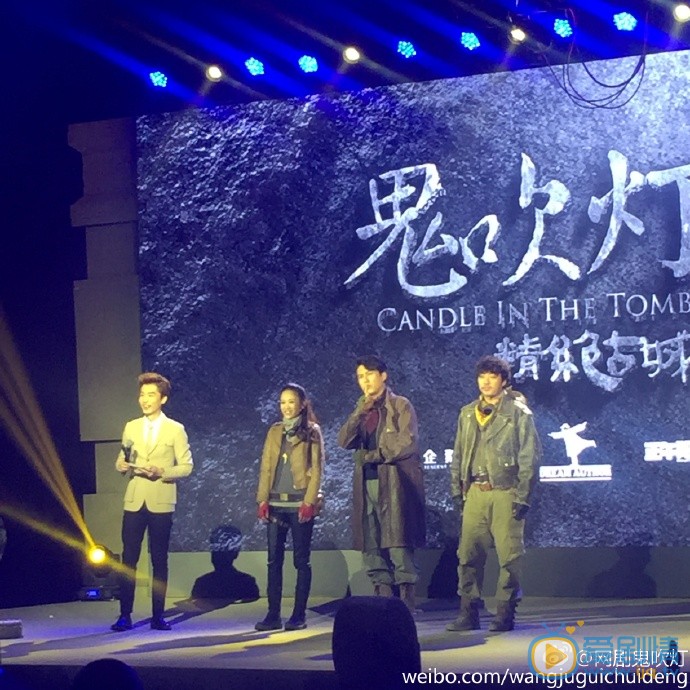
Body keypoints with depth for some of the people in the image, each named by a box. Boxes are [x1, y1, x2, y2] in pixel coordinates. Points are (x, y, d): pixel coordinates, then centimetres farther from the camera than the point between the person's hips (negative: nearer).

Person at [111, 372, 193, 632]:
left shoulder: (175, 430, 2)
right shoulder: (131, 427, 12)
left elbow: (186, 466, 0)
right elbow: (121, 461, 14)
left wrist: (162, 472, -15)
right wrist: (122, 466, -9)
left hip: (161, 502, -2)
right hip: (134, 501, 2)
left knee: (159, 560, 3)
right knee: (128, 559, -2)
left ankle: (158, 616, 10)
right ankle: (125, 615, 2)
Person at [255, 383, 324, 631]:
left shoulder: (311, 432, 1)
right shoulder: (274, 431, 13)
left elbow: (316, 469, -4)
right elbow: (265, 467, 10)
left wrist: (309, 501, -13)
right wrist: (263, 499, 0)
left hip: (300, 504, -4)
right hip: (275, 503, 4)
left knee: (301, 559, 0)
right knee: (274, 559, 2)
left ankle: (299, 615, 4)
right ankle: (273, 614, 5)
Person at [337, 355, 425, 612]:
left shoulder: (401, 406, 1)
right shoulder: (361, 409, 19)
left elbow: (407, 444, -9)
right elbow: (344, 441, 6)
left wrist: (374, 455, -4)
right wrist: (360, 412, -6)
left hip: (394, 483, -6)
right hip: (366, 484, 6)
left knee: (398, 543, -10)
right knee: (370, 547, 3)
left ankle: (407, 605, -9)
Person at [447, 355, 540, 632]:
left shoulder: (518, 412, -1)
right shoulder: (467, 414, 14)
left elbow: (529, 457, -4)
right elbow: (458, 455, 18)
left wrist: (522, 496, -9)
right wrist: (457, 490, 10)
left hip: (505, 492, -4)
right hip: (475, 492, 5)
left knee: (509, 556, -2)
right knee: (468, 554, 2)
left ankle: (505, 614, 6)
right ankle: (468, 614, 8)